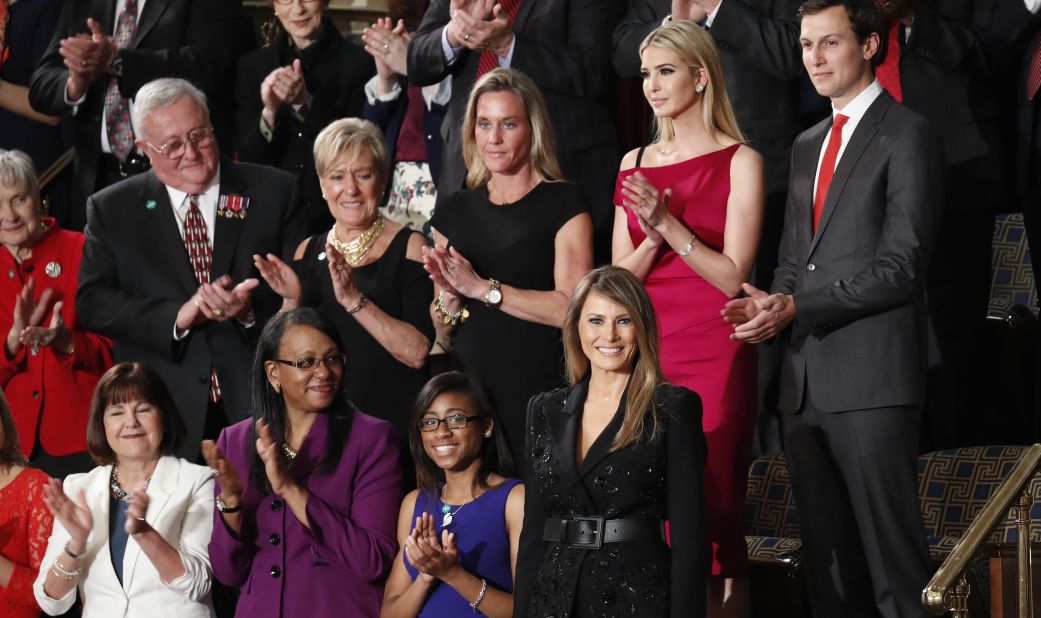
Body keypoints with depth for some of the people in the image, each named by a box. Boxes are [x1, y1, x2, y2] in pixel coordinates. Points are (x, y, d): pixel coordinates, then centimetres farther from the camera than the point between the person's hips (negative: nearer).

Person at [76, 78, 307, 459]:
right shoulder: (111, 209, 8)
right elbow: (91, 303, -1)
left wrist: (252, 309, -18)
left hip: (258, 406, 0)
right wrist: (176, 317, -15)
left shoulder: (273, 192, 7)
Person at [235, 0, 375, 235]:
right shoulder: (252, 65, 6)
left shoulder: (358, 63, -5)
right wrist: (269, 112, -16)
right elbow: (247, 157, 3)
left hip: (335, 218, -2)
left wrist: (305, 104, -19)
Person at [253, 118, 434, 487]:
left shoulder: (408, 247, -4)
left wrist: (355, 300, -23)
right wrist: (292, 302, -8)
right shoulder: (309, 252, 9)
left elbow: (417, 352, -15)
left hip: (394, 428, -4)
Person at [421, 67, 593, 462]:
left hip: (539, 393, -4)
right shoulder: (455, 210, 13)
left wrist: (483, 288, -14)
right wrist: (449, 296, -4)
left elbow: (572, 308, -13)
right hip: (470, 392, 4)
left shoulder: (563, 204, -2)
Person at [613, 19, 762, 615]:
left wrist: (669, 224, -16)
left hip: (713, 359, -5)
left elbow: (734, 277, -8)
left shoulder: (739, 162, -2)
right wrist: (651, 236, -7)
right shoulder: (636, 164, 13)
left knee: (709, 517, -7)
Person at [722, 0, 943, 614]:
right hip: (806, 384, 8)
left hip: (872, 384, -8)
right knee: (829, 564, 10)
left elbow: (900, 268, -12)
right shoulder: (807, 145, 21)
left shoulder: (908, 135, -4)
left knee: (895, 563, -8)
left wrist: (797, 308, -13)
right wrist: (771, 307, 3)